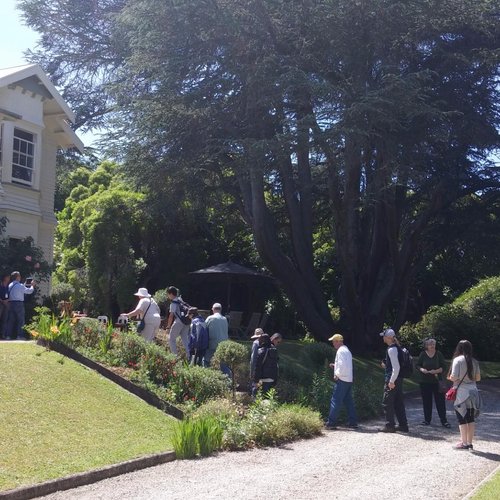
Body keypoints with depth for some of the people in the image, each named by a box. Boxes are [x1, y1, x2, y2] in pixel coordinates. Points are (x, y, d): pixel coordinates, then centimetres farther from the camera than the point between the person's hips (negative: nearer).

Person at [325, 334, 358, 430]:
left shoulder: (341, 351, -12)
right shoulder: (346, 350, 18)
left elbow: (342, 365, -22)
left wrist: (337, 375, -12)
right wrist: (335, 366, 16)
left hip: (342, 380, -10)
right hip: (349, 380, 10)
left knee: (335, 401, -6)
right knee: (348, 401, 12)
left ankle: (331, 423, -6)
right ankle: (353, 422, 14)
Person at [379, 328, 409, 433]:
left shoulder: (391, 349, -17)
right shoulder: (396, 347, 13)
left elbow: (396, 367, -22)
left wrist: (391, 381, -21)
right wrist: (386, 365, 15)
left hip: (392, 380, -10)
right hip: (398, 379, 10)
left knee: (387, 402, -2)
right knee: (398, 402, 14)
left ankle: (389, 425, 2)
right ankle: (403, 425, 19)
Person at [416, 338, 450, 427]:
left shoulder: (439, 354, 0)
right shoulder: (423, 354, 2)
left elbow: (444, 366, 0)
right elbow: (418, 365, 7)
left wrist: (436, 371, -16)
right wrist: (422, 369, -13)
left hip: (437, 381, -1)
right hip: (425, 382, 1)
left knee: (440, 401, -3)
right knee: (426, 401, 7)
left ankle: (444, 421, 2)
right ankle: (427, 419, 18)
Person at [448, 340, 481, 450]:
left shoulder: (458, 360, -12)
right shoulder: (474, 361, 4)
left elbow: (454, 377, -16)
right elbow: (478, 378, 8)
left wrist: (449, 377, 5)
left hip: (462, 393, -5)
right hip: (473, 392, 5)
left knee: (462, 419, 3)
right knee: (471, 418, 11)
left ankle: (464, 443, 5)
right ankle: (470, 443, 16)